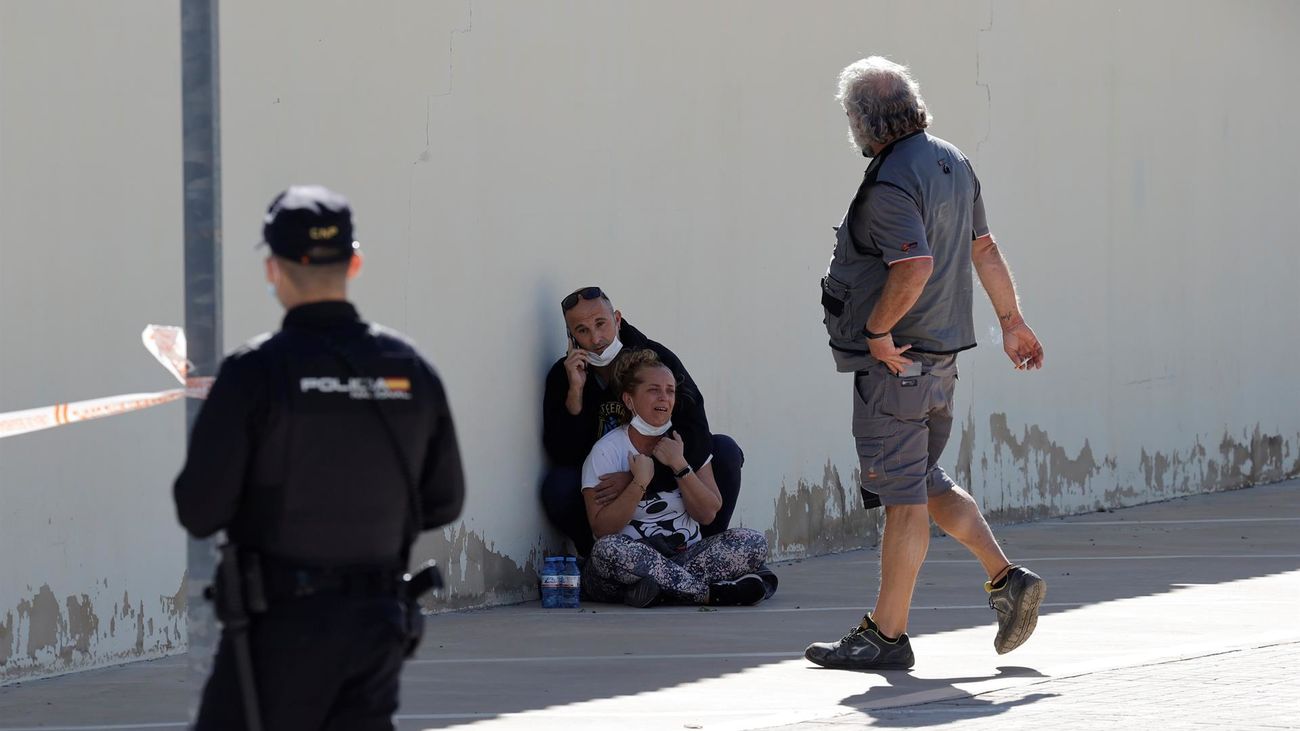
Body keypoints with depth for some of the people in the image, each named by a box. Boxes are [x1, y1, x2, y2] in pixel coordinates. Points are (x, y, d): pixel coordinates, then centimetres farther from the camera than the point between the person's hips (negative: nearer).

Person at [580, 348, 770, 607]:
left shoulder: (687, 442, 10)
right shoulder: (607, 451, -2)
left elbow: (708, 515, 1)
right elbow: (603, 530, -10)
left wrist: (679, 466, -10)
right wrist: (639, 482, -19)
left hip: (686, 557, 3)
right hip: (634, 559, -3)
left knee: (753, 542, -19)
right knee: (608, 550, -38)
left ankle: (662, 588, -28)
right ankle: (713, 592, -31)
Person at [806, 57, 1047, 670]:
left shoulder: (889, 183, -19)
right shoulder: (952, 162, 10)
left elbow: (915, 267, -32)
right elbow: (984, 250, 19)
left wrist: (878, 328, -20)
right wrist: (1011, 320, 27)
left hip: (895, 360, -9)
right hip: (941, 353, 9)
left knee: (903, 493, -5)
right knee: (927, 482, 20)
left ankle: (886, 634, 2)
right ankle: (1006, 579, 16)